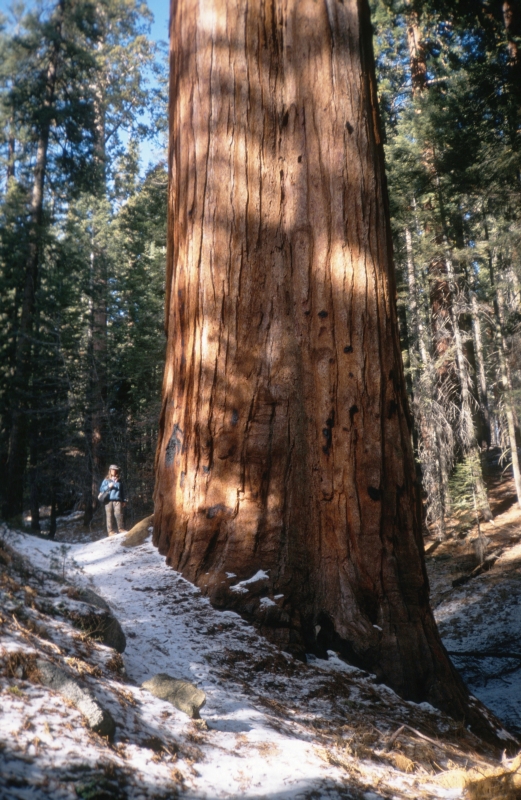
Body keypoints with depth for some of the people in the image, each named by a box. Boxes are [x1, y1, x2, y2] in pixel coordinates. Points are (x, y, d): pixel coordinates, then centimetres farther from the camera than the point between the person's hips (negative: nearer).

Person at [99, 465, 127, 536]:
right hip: (109, 501, 0)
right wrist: (108, 487, -10)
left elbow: (122, 491, 18)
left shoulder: (119, 481, 14)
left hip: (117, 500, 0)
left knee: (119, 514, -12)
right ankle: (110, 531, 3)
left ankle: (121, 529, -4)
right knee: (110, 516, -1)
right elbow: (101, 489, 5)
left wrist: (124, 500, 14)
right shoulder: (106, 480, 10)